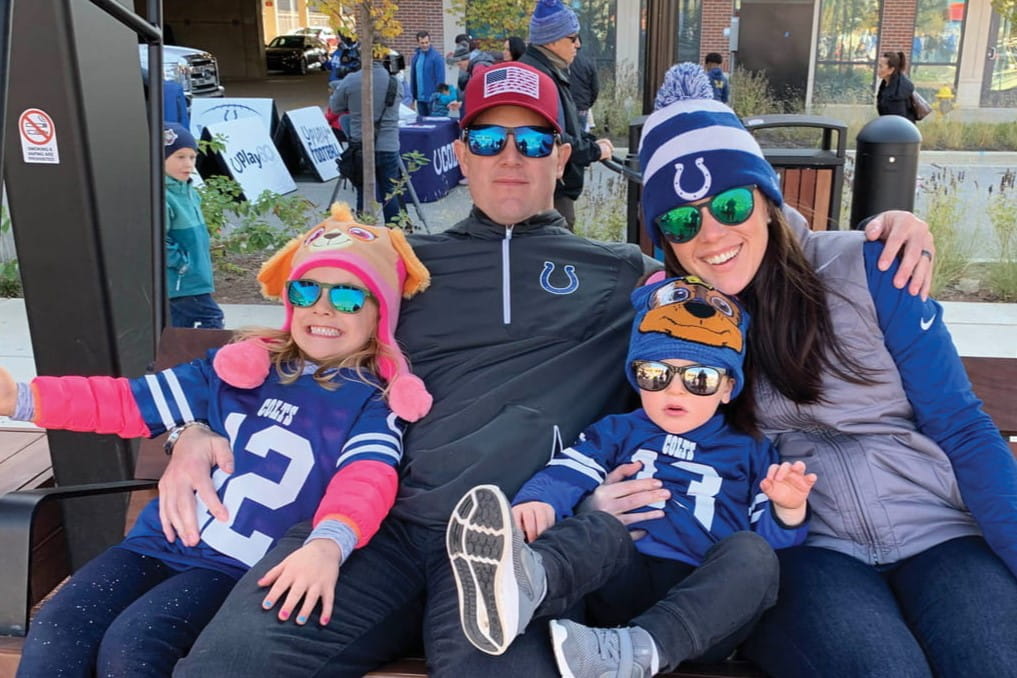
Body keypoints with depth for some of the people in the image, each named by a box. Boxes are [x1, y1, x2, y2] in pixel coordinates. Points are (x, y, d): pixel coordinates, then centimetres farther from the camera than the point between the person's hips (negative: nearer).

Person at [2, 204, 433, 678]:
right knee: (54, 628, -16)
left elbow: (367, 478, -24)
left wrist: (328, 543, -46)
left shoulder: (375, 402, -4)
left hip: (240, 568, -5)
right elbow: (129, 402, 13)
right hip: (158, 542, 5)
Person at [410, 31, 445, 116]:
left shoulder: (436, 56, -9)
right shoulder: (416, 56, 9)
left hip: (432, 98, -6)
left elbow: (440, 79, -11)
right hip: (420, 99, 6)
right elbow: (413, 77, 13)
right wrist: (412, 96, 10)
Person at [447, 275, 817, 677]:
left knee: (752, 552, -29)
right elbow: (567, 474, 3)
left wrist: (787, 510, -9)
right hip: (625, 583, 0)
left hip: (705, 612, 0)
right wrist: (539, 501, -19)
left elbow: (771, 536, 14)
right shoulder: (617, 432, 19)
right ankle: (525, 584, -61)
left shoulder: (750, 451, 19)